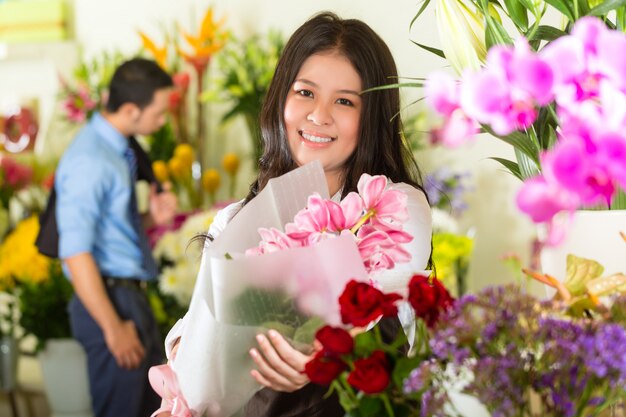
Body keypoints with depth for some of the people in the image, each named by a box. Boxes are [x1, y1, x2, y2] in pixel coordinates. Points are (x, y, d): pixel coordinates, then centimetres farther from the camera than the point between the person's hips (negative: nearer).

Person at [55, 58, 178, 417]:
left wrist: (153, 218, 0)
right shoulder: (90, 161, -20)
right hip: (109, 300, -9)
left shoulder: (121, 150, 9)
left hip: (132, 297, 10)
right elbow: (76, 253, -24)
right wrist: (112, 327, -21)